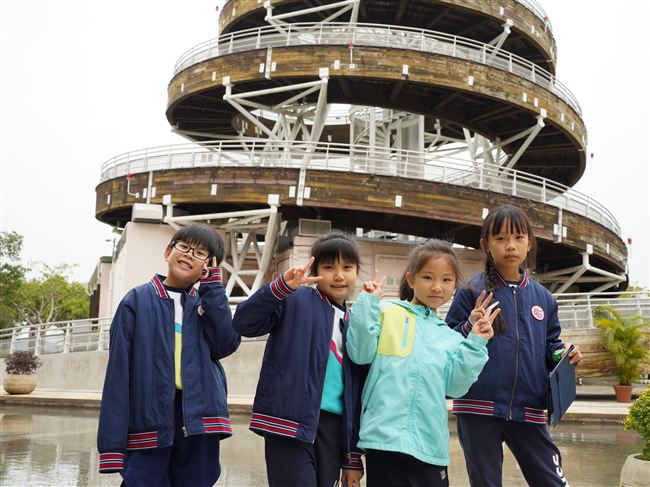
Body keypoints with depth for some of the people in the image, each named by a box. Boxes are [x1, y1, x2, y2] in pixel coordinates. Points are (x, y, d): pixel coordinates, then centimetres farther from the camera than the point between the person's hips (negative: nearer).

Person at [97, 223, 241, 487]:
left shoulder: (208, 303, 14)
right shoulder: (138, 300, 3)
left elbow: (226, 344, -5)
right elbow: (118, 371, -2)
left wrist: (212, 286, -3)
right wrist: (112, 441, -8)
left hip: (198, 423, 3)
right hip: (148, 420, -3)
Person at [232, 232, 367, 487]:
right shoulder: (296, 300, 1)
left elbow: (357, 394, 15)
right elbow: (244, 323, -13)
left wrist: (353, 457, 13)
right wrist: (282, 286, -26)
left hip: (333, 427, 5)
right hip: (291, 422, -5)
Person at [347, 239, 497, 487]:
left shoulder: (451, 338, 17)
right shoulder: (386, 313, 5)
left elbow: (454, 386, 7)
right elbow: (361, 353, -6)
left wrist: (475, 344, -1)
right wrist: (368, 303, -9)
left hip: (430, 443, 4)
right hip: (385, 435, -4)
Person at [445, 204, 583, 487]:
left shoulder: (542, 297, 10)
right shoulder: (473, 291, -2)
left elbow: (550, 345, 19)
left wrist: (563, 353, -2)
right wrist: (470, 329, -22)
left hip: (528, 410, 3)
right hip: (478, 409, -3)